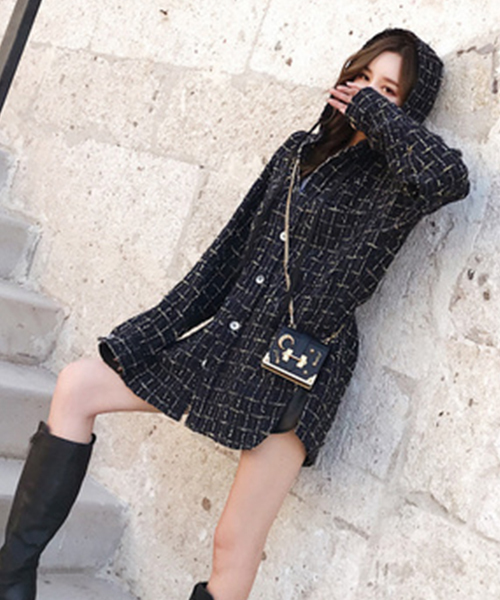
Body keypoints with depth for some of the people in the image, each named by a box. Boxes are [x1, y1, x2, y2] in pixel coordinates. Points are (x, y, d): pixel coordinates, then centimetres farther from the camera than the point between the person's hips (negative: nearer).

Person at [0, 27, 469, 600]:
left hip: (297, 366, -6)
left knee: (234, 548, -6)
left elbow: (450, 177, -29)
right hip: (226, 333, 7)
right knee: (75, 387, 4)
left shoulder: (393, 179, -4)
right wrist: (167, 324, 13)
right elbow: (233, 246, 14)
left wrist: (373, 111, -13)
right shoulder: (299, 150, 12)